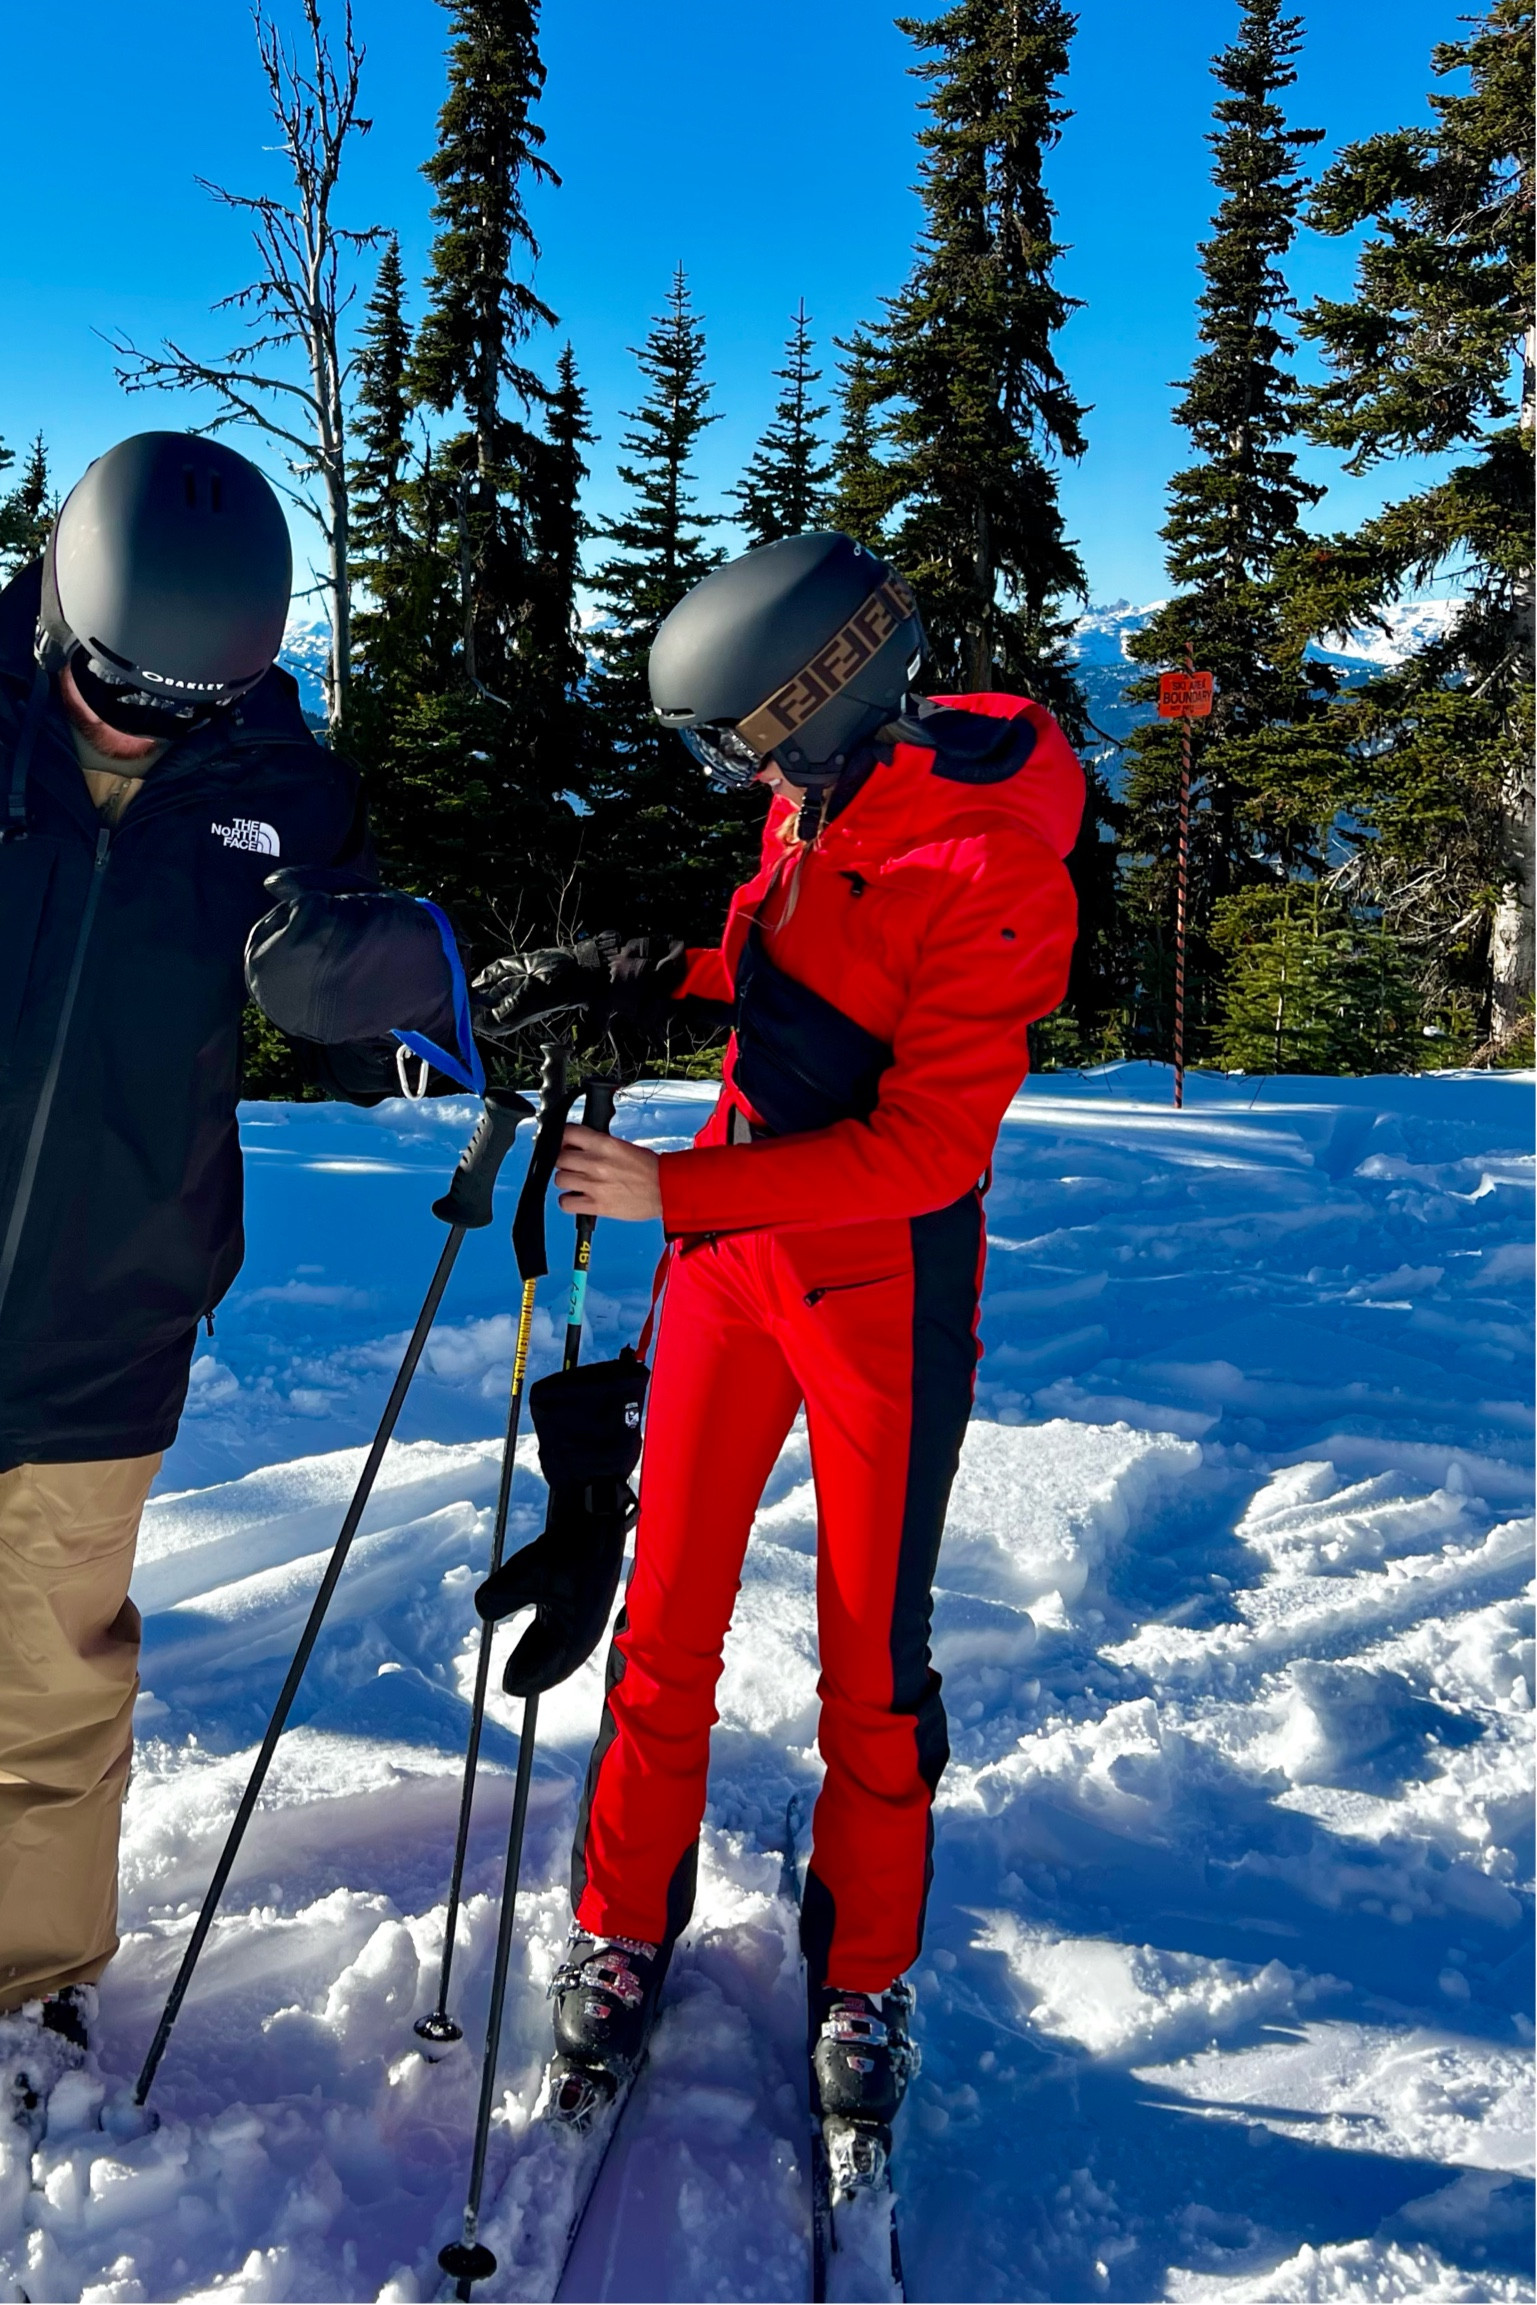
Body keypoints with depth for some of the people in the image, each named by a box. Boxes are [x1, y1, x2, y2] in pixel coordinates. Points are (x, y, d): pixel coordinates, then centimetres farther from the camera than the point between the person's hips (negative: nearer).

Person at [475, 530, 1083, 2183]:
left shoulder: (998, 874, -23)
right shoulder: (817, 797, 0)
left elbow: (925, 1146, -25)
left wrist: (674, 1195, -26)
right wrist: (616, 975, 7)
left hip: (884, 1287, -6)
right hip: (731, 1248, 6)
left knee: (872, 1657, 8)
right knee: (668, 1617, 10)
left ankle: (861, 1990, 28)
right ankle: (621, 1938, 28)